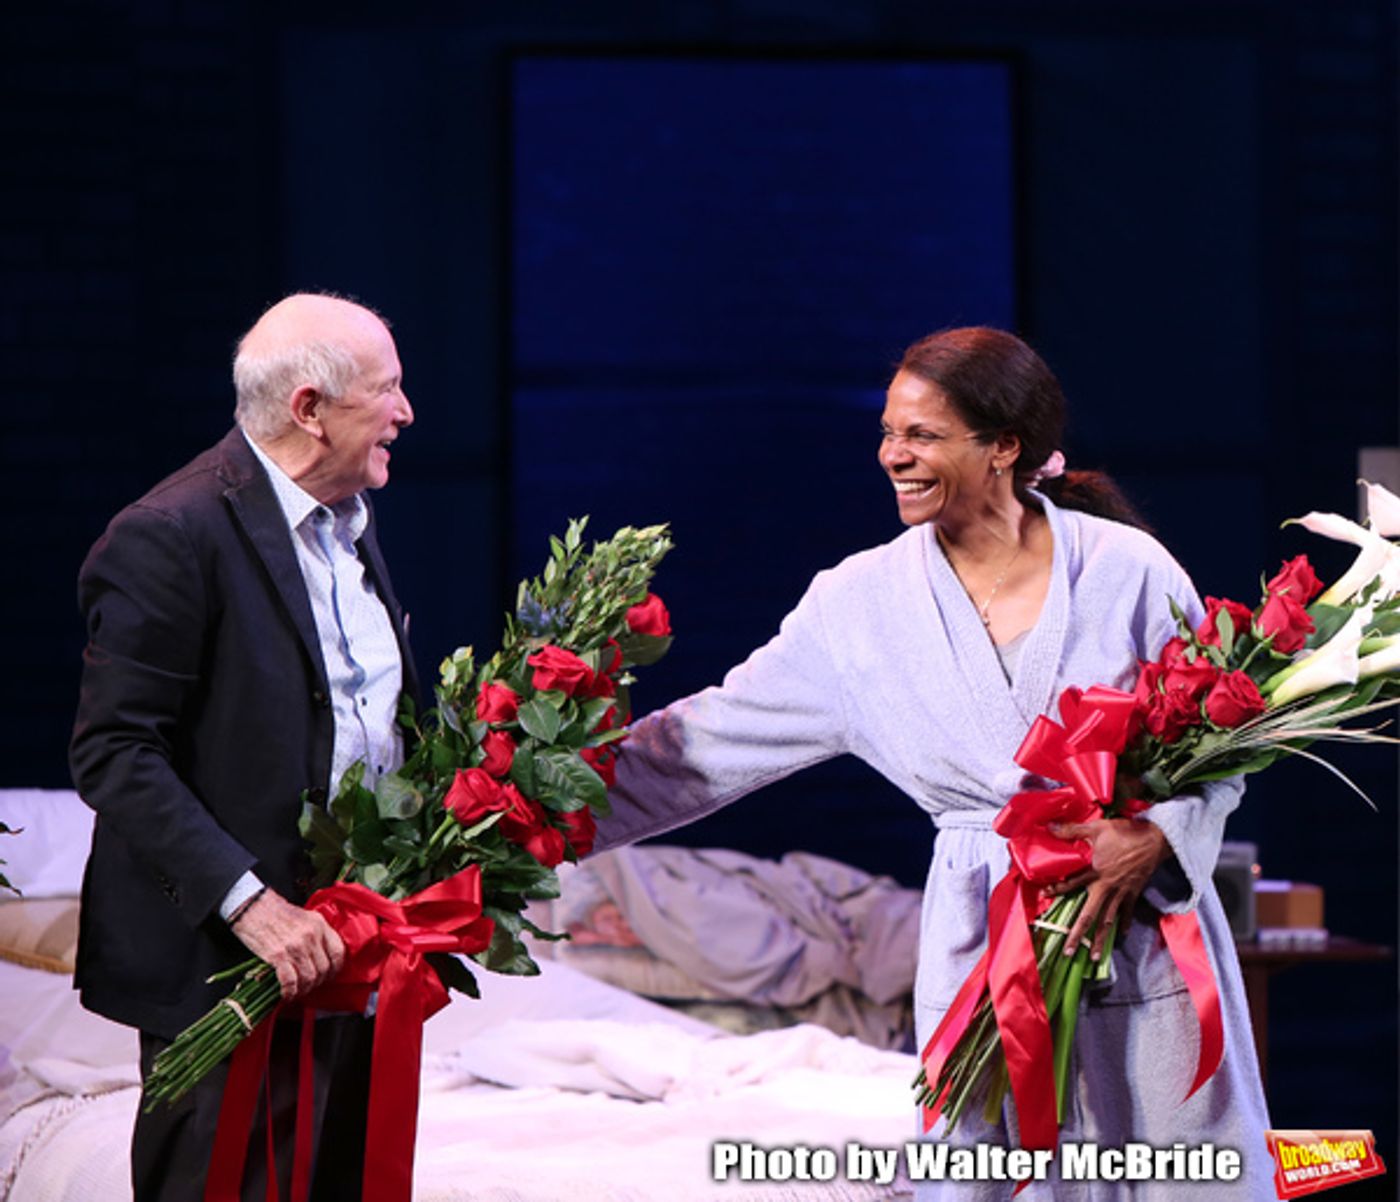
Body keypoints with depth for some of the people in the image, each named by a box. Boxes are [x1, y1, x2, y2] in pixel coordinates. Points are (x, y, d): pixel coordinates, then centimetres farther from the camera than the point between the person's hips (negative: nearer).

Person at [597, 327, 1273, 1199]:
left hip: (1144, 943, -1)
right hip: (981, 956, 2)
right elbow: (713, 740, 5)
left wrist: (1154, 839, -17)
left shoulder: (1128, 571, -4)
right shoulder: (864, 603, 2)